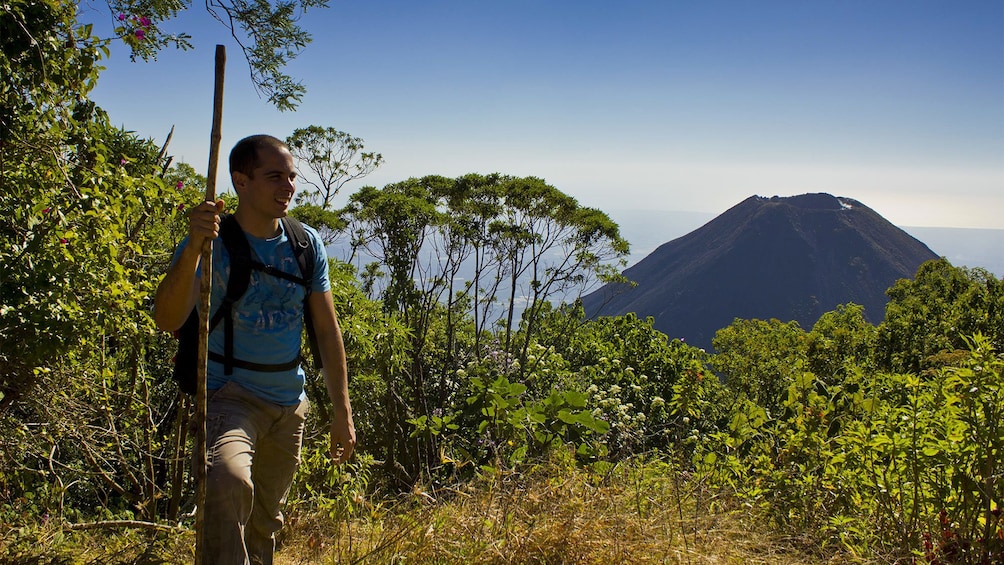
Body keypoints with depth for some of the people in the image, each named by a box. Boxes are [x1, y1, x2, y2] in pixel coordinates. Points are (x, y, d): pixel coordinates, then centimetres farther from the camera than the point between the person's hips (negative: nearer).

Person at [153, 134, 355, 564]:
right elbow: (168, 320, -25)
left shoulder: (306, 244, 2)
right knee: (228, 481, -34)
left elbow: (327, 330, 6)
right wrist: (192, 248, -40)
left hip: (289, 405, 5)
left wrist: (342, 411, 4)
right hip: (228, 394, -5)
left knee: (265, 522, 16)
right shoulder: (212, 242, -11)